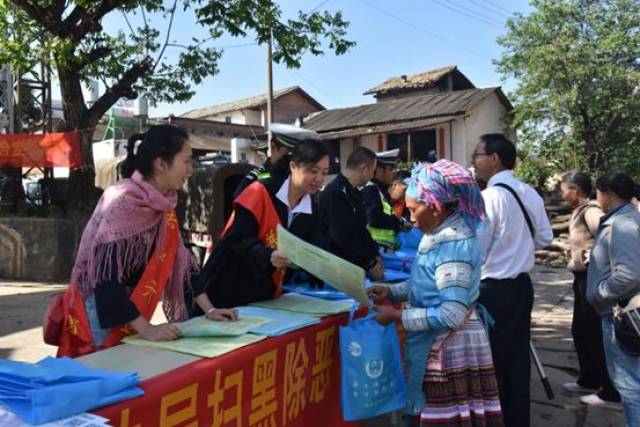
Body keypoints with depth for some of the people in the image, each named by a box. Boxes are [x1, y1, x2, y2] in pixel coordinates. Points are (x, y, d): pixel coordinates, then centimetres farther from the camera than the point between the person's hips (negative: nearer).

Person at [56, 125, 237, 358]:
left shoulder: (162, 204, 0)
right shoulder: (122, 202, -24)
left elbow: (179, 259, 5)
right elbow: (106, 277, -29)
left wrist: (209, 309, 1)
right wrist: (146, 329, -32)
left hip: (130, 313, 7)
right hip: (102, 314, -7)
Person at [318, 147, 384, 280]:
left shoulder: (353, 191, 11)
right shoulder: (335, 193, -22)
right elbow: (344, 236, -24)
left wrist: (374, 254, 8)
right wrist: (370, 263, -18)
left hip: (356, 263, 9)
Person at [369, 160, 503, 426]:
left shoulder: (452, 245, -23)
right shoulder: (444, 235, 6)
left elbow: (451, 315, -27)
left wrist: (397, 316, -19)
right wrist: (392, 291, 5)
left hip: (449, 351, -9)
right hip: (439, 348, 9)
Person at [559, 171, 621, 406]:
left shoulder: (591, 211, -17)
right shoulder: (579, 211, 12)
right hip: (582, 278, 10)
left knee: (596, 335, -3)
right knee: (580, 331, 17)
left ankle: (611, 392, 8)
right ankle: (589, 380, 31)